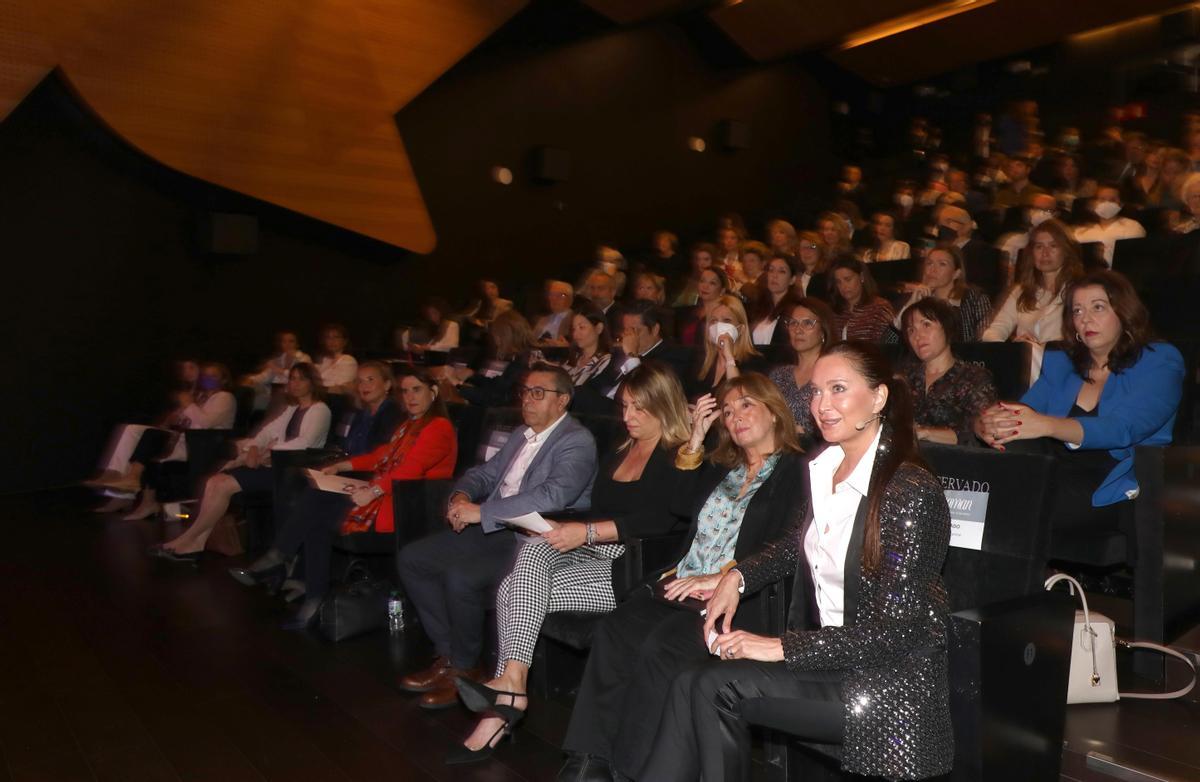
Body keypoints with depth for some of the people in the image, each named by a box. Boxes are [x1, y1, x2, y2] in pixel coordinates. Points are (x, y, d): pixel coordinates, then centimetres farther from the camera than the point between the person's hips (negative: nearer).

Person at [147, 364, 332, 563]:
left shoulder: (320, 410, -1)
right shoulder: (291, 409, 25)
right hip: (271, 464, 8)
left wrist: (270, 450, -14)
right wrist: (253, 447, -2)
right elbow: (267, 432, 17)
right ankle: (196, 546, -14)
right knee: (214, 481, -12)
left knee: (224, 485, -19)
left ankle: (186, 541, -7)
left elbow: (304, 442, -16)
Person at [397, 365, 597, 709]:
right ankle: (448, 654, 9)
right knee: (411, 558, 1)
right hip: (492, 531, 9)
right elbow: (484, 473, 23)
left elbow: (552, 496, -27)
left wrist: (480, 511, -24)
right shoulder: (522, 435, 17)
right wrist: (461, 496, -2)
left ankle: (464, 668, -3)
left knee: (460, 576, -29)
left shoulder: (576, 442, -11)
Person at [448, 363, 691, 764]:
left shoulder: (679, 459, -3)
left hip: (636, 569, -7)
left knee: (517, 592, -21)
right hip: (595, 555, 7)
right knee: (535, 549, -23)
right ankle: (509, 687, -25)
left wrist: (587, 532, -20)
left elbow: (658, 520, -17)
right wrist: (565, 530, 1)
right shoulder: (618, 454, 22)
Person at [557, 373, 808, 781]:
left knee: (660, 648, -30)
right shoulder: (721, 467, 23)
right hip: (683, 584, 6)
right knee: (612, 632, -19)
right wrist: (695, 439, 10)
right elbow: (681, 505, 13)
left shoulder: (795, 472, 2)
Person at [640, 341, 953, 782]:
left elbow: (896, 629, -21)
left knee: (715, 687, -19)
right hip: (829, 655, 7)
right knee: (691, 683, -12)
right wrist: (737, 576, 3)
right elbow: (797, 547, 22)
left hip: (889, 682, -7)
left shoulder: (910, 490, -20)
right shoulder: (823, 469, 4)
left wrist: (780, 647, -20)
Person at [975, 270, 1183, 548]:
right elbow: (1018, 416, 9)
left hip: (1112, 493, -4)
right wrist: (989, 425, -18)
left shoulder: (1159, 362, 5)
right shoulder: (1059, 364, 21)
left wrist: (1046, 425, -34)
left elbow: (1122, 429, -15)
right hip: (1055, 481, 5)